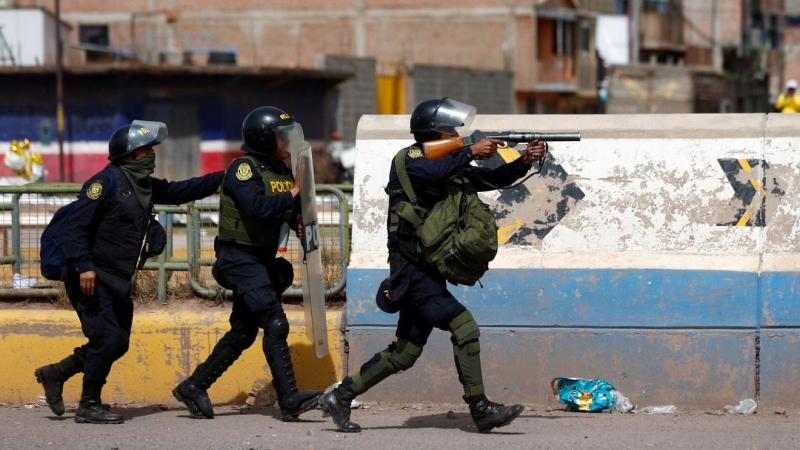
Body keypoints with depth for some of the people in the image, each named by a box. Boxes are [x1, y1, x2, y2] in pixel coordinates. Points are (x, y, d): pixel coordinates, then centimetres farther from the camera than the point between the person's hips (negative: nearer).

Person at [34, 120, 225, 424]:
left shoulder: (145, 186, 12)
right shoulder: (105, 183, -15)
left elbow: (181, 191, 17)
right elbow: (76, 226, -19)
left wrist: (223, 178, 12)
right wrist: (84, 266, -27)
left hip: (118, 282, 9)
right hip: (93, 279, -9)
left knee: (118, 342, 11)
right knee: (108, 337, -13)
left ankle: (54, 374, 23)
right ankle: (89, 407, -2)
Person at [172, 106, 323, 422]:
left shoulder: (281, 171, 13)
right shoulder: (243, 169, -14)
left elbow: (293, 209, 14)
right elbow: (259, 207, -29)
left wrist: (299, 222, -7)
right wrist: (290, 196, -18)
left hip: (263, 260, 9)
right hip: (240, 257, -9)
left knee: (243, 332, 13)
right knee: (275, 323, -17)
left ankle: (194, 387, 23)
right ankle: (290, 400, -19)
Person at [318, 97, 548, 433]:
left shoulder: (451, 165, 16)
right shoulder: (407, 161, -8)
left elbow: (493, 179, 11)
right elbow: (434, 172, -30)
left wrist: (525, 161, -4)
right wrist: (471, 152, -25)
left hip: (428, 273, 9)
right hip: (412, 270, -9)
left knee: (405, 352, 10)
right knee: (464, 327, -17)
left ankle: (341, 397, 17)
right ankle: (481, 411, -13)